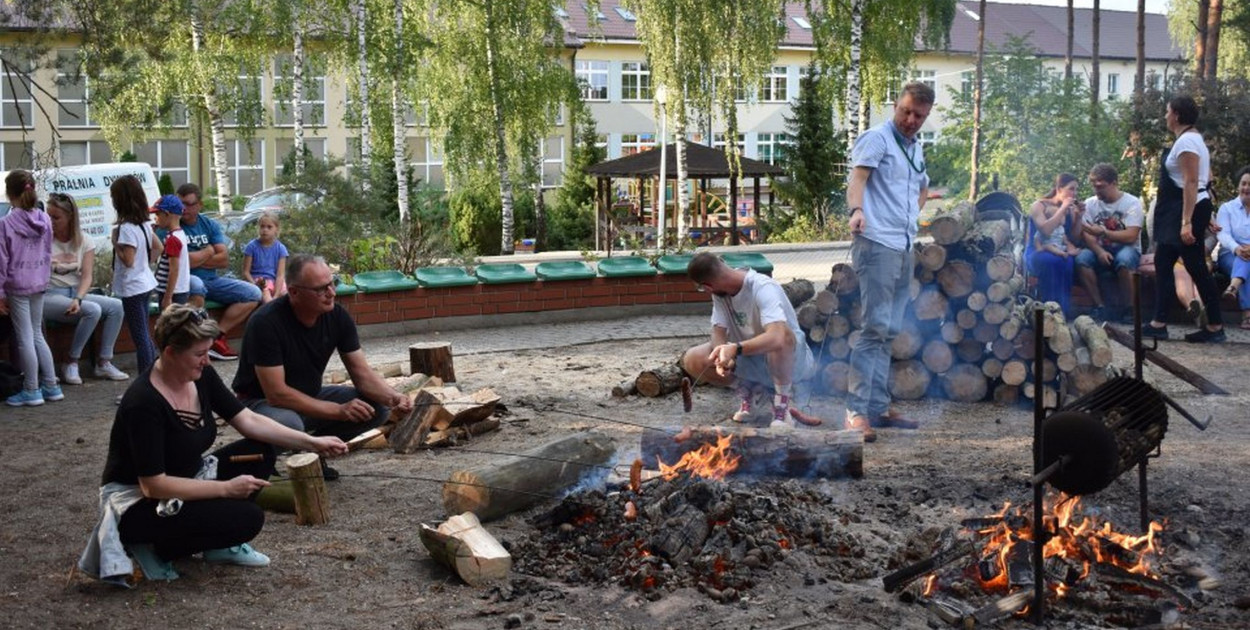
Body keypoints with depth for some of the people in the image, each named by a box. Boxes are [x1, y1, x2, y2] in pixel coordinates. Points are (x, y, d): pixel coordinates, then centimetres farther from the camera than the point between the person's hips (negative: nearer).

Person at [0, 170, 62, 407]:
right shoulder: (44, 220, 1)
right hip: (39, 285, 5)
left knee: (25, 339, 1)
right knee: (37, 335, 16)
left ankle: (31, 391, 7)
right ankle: (51, 386, 17)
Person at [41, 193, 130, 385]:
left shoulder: (84, 242, 5)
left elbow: (87, 276, -5)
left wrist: (78, 299, -20)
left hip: (76, 293, 5)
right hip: (48, 295, -5)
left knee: (116, 306, -15)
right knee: (92, 310, -29)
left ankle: (104, 364, -9)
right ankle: (71, 364, -16)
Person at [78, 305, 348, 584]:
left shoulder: (202, 376, -5)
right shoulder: (143, 403, -28)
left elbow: (249, 420, 0)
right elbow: (153, 485, -27)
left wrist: (311, 443, -9)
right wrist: (226, 488, -23)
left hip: (186, 481, 9)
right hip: (137, 502, -8)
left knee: (261, 452, -4)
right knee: (247, 518, -23)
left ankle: (218, 545, 3)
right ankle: (154, 547, -5)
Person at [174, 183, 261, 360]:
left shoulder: (210, 225, 9)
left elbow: (224, 260, 0)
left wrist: (195, 259, -9)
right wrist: (208, 252, -5)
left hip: (211, 280, 6)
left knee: (253, 294, -6)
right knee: (196, 284, -41)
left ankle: (217, 337, -12)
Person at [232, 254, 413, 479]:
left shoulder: (338, 316, -10)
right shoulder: (266, 323, -28)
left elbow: (362, 374, -7)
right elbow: (277, 394, -30)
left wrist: (392, 397, -27)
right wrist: (338, 410, -31)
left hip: (311, 397, 6)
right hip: (262, 402, -6)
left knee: (376, 408, -12)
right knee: (288, 424, -39)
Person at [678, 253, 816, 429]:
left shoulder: (763, 288, -28)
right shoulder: (720, 294, -6)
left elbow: (778, 337, -43)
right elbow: (718, 334, -11)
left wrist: (736, 348, -53)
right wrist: (723, 356, -33)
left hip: (791, 358, -6)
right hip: (750, 358, 6)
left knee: (783, 336, -42)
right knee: (692, 360, -14)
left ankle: (782, 408, -20)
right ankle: (746, 390, 9)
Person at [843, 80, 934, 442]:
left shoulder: (917, 150, 21)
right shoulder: (876, 139, -4)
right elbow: (857, 175, -22)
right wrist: (856, 210, -41)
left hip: (905, 248, 9)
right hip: (877, 245, -9)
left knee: (889, 331, 10)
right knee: (875, 327, -15)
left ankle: (878, 407, 16)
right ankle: (856, 412, -15)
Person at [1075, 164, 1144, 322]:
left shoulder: (1132, 203, -4)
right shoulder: (1090, 203, 6)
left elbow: (1130, 236, -16)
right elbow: (1086, 235, -4)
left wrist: (1102, 232, -25)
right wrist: (1099, 251, -23)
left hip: (1127, 249, -3)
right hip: (1100, 250, 3)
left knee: (1123, 260, -39)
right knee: (1082, 259, -30)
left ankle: (1122, 309, -20)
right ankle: (1100, 307, -22)